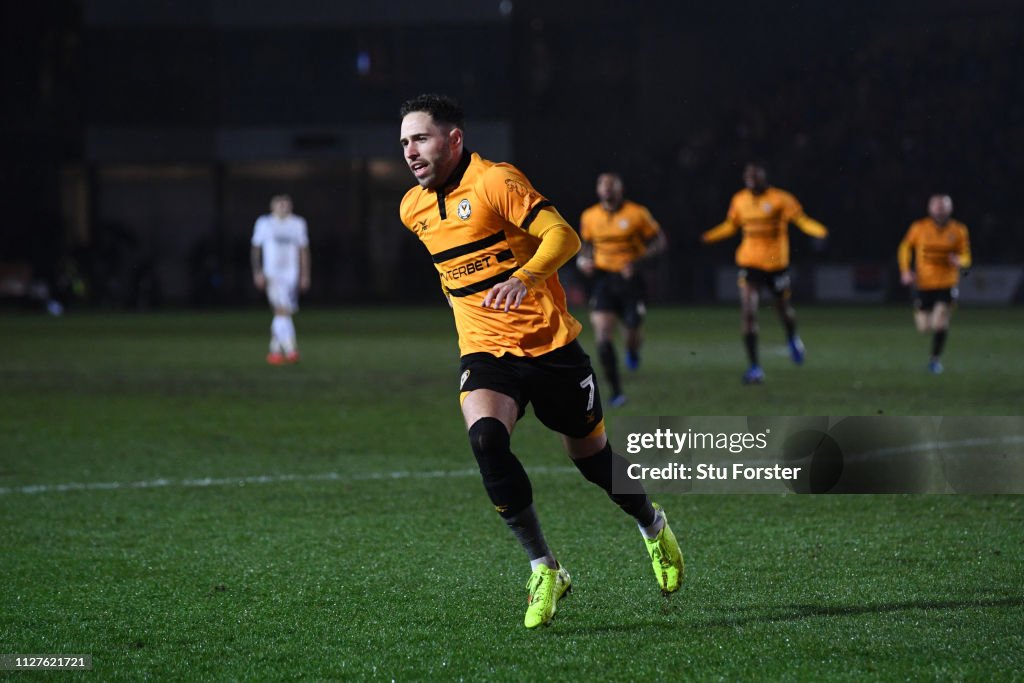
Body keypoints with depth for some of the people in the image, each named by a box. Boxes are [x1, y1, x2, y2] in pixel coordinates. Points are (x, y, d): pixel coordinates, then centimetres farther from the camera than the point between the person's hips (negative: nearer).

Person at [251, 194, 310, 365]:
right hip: (272, 274, -4)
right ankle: (290, 350, -23)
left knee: (282, 313, 8)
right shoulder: (264, 223, 2)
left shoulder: (297, 224, 10)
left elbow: (303, 250, 14)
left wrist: (305, 275, 8)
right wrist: (257, 272, -3)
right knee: (282, 310, -18)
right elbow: (256, 249, 6)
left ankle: (275, 351, 21)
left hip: (291, 274, 4)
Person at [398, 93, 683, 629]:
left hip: (550, 346, -4)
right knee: (485, 438, -26)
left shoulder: (494, 182, -14)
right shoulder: (414, 208, 7)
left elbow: (562, 235, -23)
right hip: (484, 351, 4)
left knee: (591, 454, 10)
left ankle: (653, 526, 43)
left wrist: (524, 278, -39)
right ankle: (543, 569, -19)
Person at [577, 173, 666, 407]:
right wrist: (583, 260, -1)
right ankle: (616, 392, -3)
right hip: (603, 280, 2)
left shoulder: (637, 213, -6)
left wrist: (638, 261, -18)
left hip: (630, 279, -2)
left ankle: (632, 352, 43)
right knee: (602, 338, -11)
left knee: (633, 331, 1)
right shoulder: (589, 217, 5)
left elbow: (659, 242, -3)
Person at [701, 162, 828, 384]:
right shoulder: (739, 200, 4)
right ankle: (754, 368, -7)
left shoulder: (780, 199, -10)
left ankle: (793, 339, 51)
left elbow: (801, 219, -12)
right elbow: (731, 225, 19)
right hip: (749, 264, 2)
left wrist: (819, 232, -30)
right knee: (748, 314, -11)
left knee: (784, 309, 14)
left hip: (776, 264, -2)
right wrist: (708, 237, 6)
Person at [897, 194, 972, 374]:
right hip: (923, 284, 0)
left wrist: (959, 262, -19)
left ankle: (935, 359, 8)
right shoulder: (919, 228, -3)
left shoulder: (958, 231, -2)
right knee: (924, 328, 3)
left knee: (940, 324, -13)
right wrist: (905, 271, -1)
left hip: (947, 284, 0)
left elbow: (965, 256, 5)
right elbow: (905, 248, 11)